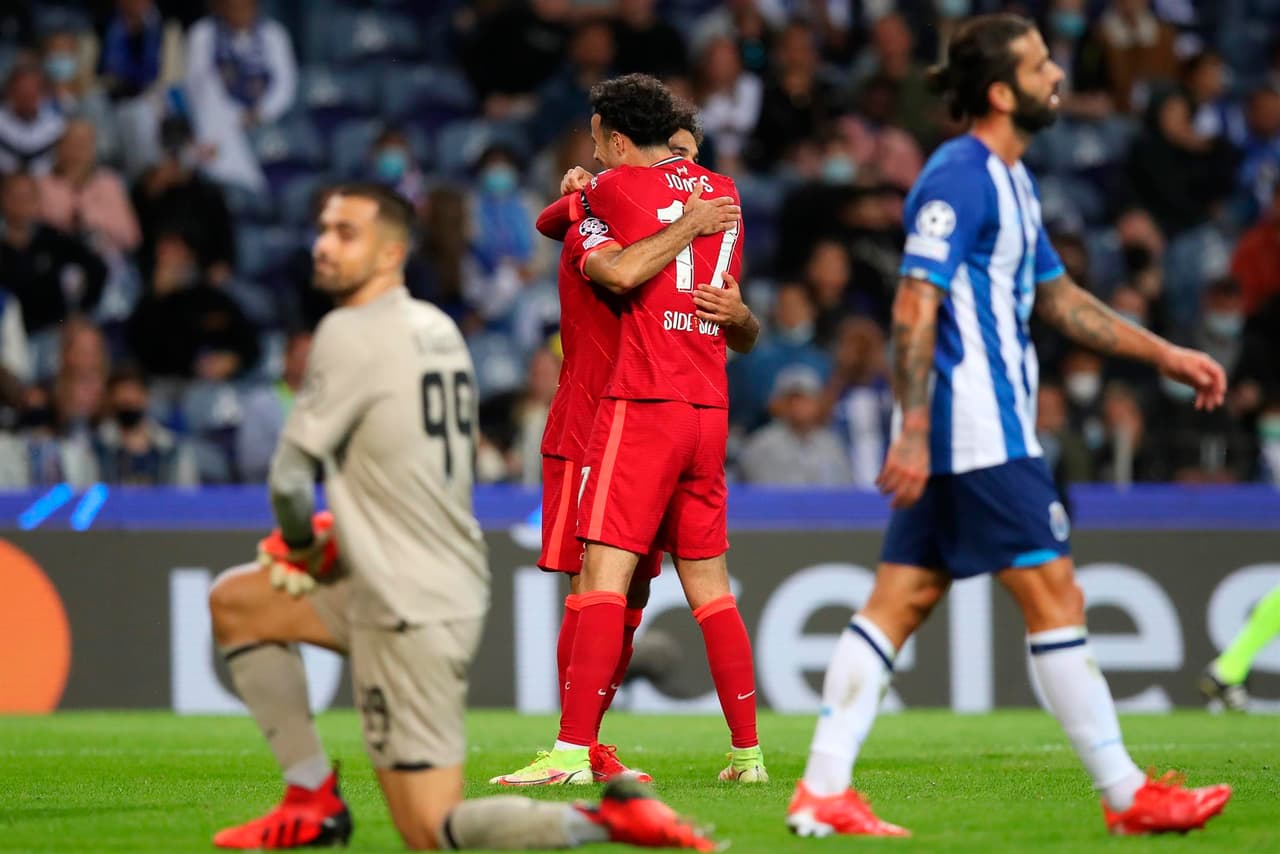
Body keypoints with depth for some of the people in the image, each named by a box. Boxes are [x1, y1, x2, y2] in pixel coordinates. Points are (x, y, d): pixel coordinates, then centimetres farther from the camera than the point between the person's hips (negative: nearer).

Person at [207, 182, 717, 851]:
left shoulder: (351, 333, -15)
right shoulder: (439, 329, 10)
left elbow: (290, 478, -12)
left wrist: (302, 547, 7)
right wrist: (338, 541, 15)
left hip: (409, 612, -9)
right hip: (452, 587, 9)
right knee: (234, 601, 21)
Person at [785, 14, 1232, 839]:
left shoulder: (1008, 181, 18)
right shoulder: (960, 178, -13)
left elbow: (1058, 298, 26)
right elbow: (914, 310, -18)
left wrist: (1167, 355, 23)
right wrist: (913, 433, -24)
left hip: (991, 425, 10)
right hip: (977, 434, -10)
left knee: (902, 600, 6)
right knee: (1055, 596, -5)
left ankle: (822, 791, 4)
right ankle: (1127, 796, 0)